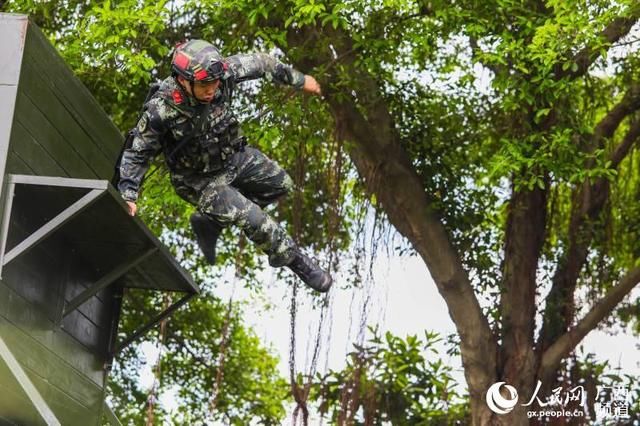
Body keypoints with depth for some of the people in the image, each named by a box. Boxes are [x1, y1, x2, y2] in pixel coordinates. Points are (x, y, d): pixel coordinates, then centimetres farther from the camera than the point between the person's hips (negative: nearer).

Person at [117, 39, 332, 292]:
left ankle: (211, 221, 19)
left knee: (280, 184, 16)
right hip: (199, 180, -6)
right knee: (253, 220, -15)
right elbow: (136, 154, -21)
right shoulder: (160, 111, -34)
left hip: (234, 155, 6)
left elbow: (258, 63, -5)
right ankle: (294, 260, 13)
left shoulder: (223, 74, -24)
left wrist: (299, 80, 6)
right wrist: (128, 196, -27)